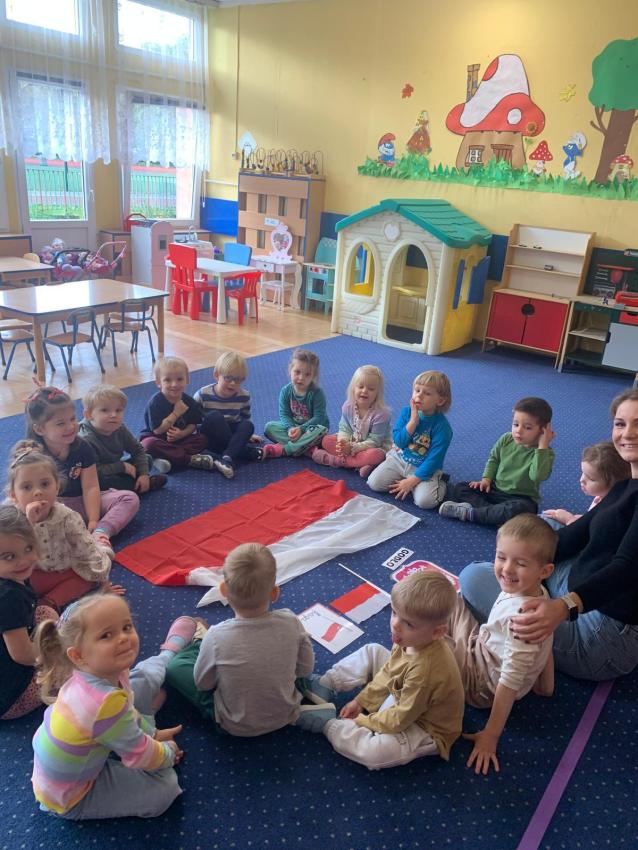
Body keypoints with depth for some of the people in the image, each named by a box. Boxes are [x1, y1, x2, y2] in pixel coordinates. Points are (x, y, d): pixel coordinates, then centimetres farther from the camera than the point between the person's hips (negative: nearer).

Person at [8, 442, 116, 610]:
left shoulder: (67, 517, -17)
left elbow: (87, 551, -9)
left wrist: (103, 582, -4)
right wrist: (28, 523, -44)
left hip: (66, 572, 1)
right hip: (30, 577, -1)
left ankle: (50, 602, -18)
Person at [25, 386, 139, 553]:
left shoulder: (82, 448, -5)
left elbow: (90, 487, -8)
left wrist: (93, 522, -16)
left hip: (81, 503, 3)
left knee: (130, 498, -15)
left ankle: (101, 532, -35)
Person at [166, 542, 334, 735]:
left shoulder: (217, 637, -30)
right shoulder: (290, 623, -24)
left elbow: (203, 683, -12)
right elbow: (306, 669, -8)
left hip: (236, 726, -2)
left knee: (174, 666, 10)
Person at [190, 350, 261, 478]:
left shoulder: (244, 396, -7)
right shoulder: (203, 395, -15)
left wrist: (246, 435, 5)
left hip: (232, 433, 3)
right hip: (208, 438, -2)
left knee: (248, 425, -26)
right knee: (214, 416, -32)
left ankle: (226, 459, -43)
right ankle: (248, 452, -28)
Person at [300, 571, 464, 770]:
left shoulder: (425, 670, -40)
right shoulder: (411, 640, -16)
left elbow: (400, 719, -28)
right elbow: (389, 672, 3)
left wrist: (361, 721, -15)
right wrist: (361, 701, 3)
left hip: (426, 729, -8)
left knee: (374, 752, -32)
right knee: (372, 652, 11)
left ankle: (327, 724, -7)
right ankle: (324, 685, 15)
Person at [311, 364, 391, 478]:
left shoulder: (381, 413, -26)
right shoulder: (348, 406, -11)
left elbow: (374, 441, -25)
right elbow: (344, 429, -5)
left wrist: (352, 448, -32)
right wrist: (343, 443, -27)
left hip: (375, 447, -5)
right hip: (351, 443, 5)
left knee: (375, 455, -39)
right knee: (326, 440, -11)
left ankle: (332, 459, -29)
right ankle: (360, 463, -26)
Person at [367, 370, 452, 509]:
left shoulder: (442, 426, -19)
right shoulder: (406, 412, -6)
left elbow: (434, 460, -19)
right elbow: (398, 441, -11)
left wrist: (411, 481, -21)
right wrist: (413, 421, -23)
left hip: (424, 469, -4)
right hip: (399, 458, 4)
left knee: (425, 500, -27)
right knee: (374, 482, -14)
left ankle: (439, 483, 4)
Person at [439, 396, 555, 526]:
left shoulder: (545, 453, -18)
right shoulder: (506, 439, -6)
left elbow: (538, 476, -36)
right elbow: (493, 459, 11)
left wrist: (542, 447, -36)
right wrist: (487, 478, -2)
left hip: (520, 498, -5)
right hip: (495, 488, 5)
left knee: (519, 509, -40)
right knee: (459, 488, -5)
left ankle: (469, 513, -28)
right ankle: (495, 512, -25)